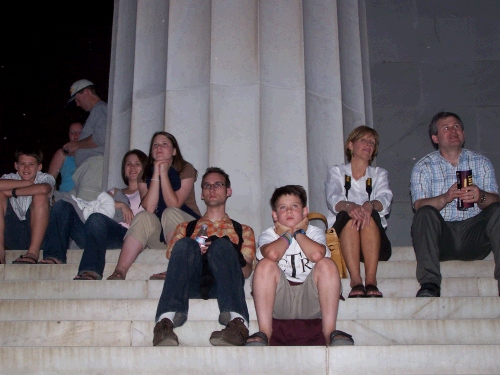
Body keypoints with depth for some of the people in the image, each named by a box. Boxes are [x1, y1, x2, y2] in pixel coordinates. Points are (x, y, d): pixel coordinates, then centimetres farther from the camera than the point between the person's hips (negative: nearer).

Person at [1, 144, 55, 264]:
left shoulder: (45, 178, 0)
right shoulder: (10, 178, 7)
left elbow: (44, 189, -28)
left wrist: (13, 192, -18)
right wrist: (26, 183, -17)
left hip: (35, 233, -2)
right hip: (11, 235, 3)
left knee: (40, 196, -23)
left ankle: (33, 252, -30)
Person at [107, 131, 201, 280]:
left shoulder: (186, 169, -2)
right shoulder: (145, 175, 7)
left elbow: (174, 205, -17)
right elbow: (149, 208, -12)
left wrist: (164, 173, -16)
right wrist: (156, 175, -14)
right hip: (158, 235, 2)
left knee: (170, 213, -32)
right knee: (144, 217, -29)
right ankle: (119, 272, -41)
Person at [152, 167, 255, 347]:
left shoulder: (243, 230, 31)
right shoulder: (185, 227, 34)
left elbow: (246, 271, 14)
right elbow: (173, 259, 16)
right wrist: (194, 252, -6)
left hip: (223, 284, -1)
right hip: (191, 284, 1)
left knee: (221, 245, -31)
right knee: (185, 244, -29)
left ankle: (237, 322, -53)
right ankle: (166, 321, -49)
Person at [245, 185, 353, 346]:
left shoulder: (315, 232, 9)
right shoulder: (268, 234, 7)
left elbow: (317, 254, -19)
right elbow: (272, 254, -22)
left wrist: (298, 233, -3)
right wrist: (286, 235, -3)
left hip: (310, 300, 1)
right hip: (279, 300, 0)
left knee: (327, 264, -23)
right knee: (265, 264, -25)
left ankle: (329, 332, -26)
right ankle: (264, 332, -29)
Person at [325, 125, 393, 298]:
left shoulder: (379, 174, 19)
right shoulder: (337, 172, 14)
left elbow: (385, 199, -5)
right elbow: (333, 199, -9)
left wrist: (370, 205, -31)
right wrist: (349, 206, -34)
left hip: (375, 243, 1)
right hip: (341, 239, -1)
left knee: (370, 214, -30)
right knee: (348, 215, -32)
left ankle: (371, 280, -42)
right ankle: (356, 281, -44)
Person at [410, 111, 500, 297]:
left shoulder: (482, 163, 16)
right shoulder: (423, 167, 9)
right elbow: (420, 206, -5)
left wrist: (481, 197, -21)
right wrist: (446, 197, -26)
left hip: (475, 235, 2)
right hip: (441, 236, -1)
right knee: (425, 213, -30)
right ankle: (429, 284, -37)